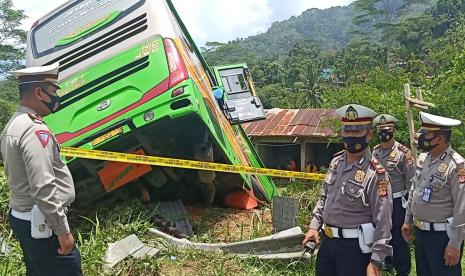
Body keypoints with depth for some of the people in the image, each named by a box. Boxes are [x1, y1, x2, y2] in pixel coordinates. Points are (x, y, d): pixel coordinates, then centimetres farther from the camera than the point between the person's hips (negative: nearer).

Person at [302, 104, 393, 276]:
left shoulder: (376, 173, -18)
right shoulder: (336, 162, 3)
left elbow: (383, 221, -18)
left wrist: (376, 262, -19)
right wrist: (314, 226, 7)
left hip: (355, 246, -6)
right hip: (327, 241, 7)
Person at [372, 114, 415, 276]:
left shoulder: (403, 152, -12)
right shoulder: (374, 152, 5)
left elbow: (411, 181, -10)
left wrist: (411, 205, -10)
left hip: (397, 202, -6)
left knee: (398, 238, 3)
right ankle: (387, 262, 39)